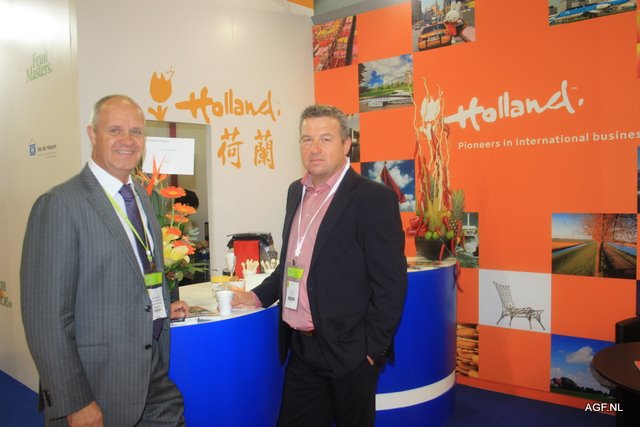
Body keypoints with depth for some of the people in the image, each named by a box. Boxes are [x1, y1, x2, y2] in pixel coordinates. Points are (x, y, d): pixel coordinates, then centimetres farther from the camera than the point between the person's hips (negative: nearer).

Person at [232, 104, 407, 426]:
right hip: (300, 348, 6)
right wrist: (259, 297, 8)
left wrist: (372, 349, -13)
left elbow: (391, 283, -13)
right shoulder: (296, 192, 8)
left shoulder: (373, 198, -13)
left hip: (348, 351, -6)